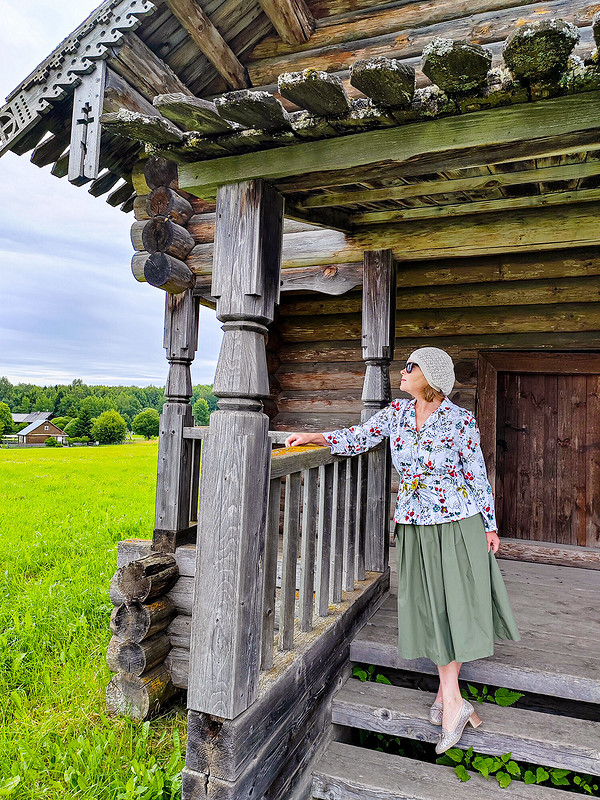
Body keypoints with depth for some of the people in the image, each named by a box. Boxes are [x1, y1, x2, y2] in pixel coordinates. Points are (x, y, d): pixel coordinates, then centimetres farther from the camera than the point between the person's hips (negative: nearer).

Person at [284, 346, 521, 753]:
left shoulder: (461, 420, -10)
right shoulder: (397, 413, 0)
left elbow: (478, 475, -5)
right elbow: (358, 438, 2)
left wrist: (490, 525, -1)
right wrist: (313, 436, -9)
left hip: (458, 523, -3)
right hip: (415, 525, 3)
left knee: (459, 600, 5)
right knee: (429, 605, 8)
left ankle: (448, 693, 23)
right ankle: (453, 699, 22)